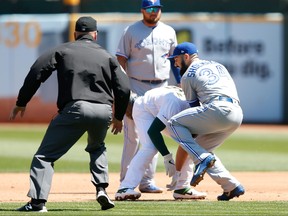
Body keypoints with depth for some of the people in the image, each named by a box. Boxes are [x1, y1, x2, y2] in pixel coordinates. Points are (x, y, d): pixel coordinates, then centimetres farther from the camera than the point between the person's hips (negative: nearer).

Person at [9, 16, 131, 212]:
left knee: (45, 155, -1)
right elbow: (124, 89, 12)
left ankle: (38, 201, -18)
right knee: (97, 147, 34)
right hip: (103, 111, 4)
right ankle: (101, 188, 16)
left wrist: (21, 103, 7)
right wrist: (118, 118, 26)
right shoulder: (107, 56, 19)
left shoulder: (63, 50, 14)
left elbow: (36, 72, 1)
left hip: (75, 108, -4)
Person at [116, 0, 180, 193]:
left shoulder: (169, 32, 11)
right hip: (136, 87, -4)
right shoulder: (131, 31, 0)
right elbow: (121, 59, -3)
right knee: (132, 135, -7)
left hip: (161, 88, 4)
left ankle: (147, 181, 8)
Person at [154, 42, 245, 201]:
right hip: (237, 114, 7)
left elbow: (194, 106, 13)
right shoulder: (217, 65, 30)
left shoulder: (187, 75, 11)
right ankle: (232, 187, 10)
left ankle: (203, 159, -12)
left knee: (173, 124, 3)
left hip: (219, 110, -7)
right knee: (200, 148, 21)